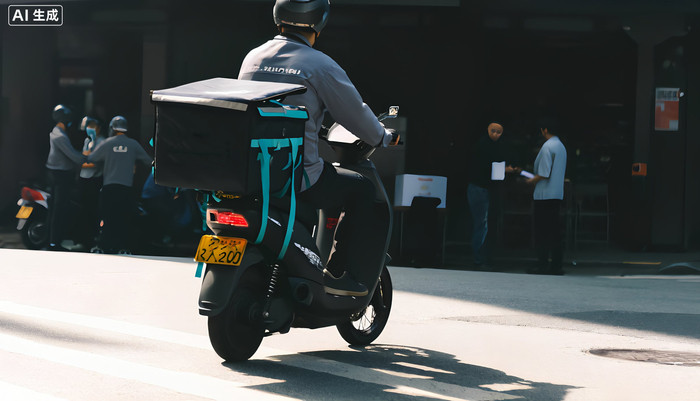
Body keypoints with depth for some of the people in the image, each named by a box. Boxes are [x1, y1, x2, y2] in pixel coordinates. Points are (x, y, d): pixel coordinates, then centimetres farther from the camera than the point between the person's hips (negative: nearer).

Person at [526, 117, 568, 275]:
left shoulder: (547, 147, -14)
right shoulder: (561, 146, 14)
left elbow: (544, 174, -18)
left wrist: (532, 180, -1)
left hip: (544, 195, -8)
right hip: (558, 195, 8)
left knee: (541, 231, -3)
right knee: (555, 230, 9)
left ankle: (543, 265, -3)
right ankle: (556, 265, 9)